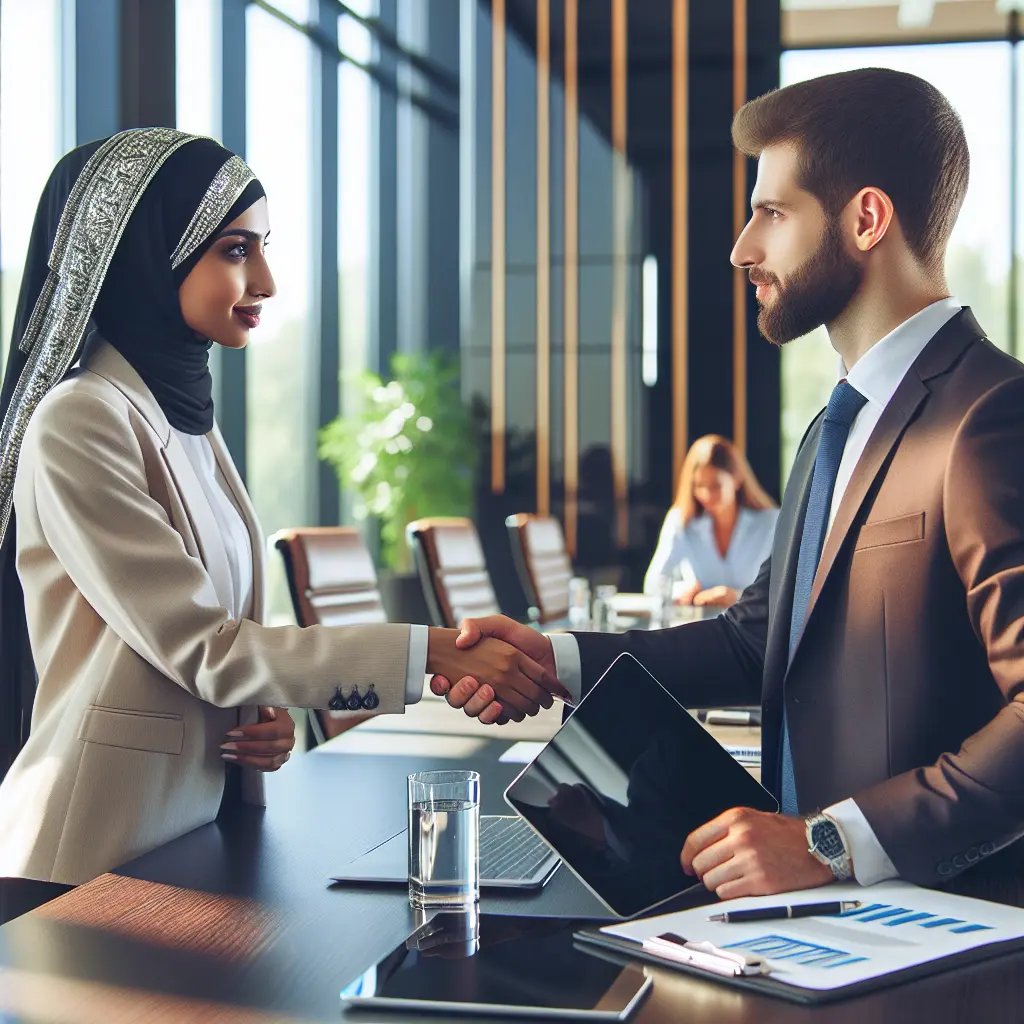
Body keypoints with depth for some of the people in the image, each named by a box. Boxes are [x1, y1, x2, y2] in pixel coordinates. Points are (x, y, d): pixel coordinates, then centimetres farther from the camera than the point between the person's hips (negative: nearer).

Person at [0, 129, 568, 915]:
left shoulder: (185, 413, 10)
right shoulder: (80, 424, -16)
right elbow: (200, 645, -20)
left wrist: (266, 715, -5)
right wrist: (435, 654, -23)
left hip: (195, 839, 8)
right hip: (93, 868, -8)